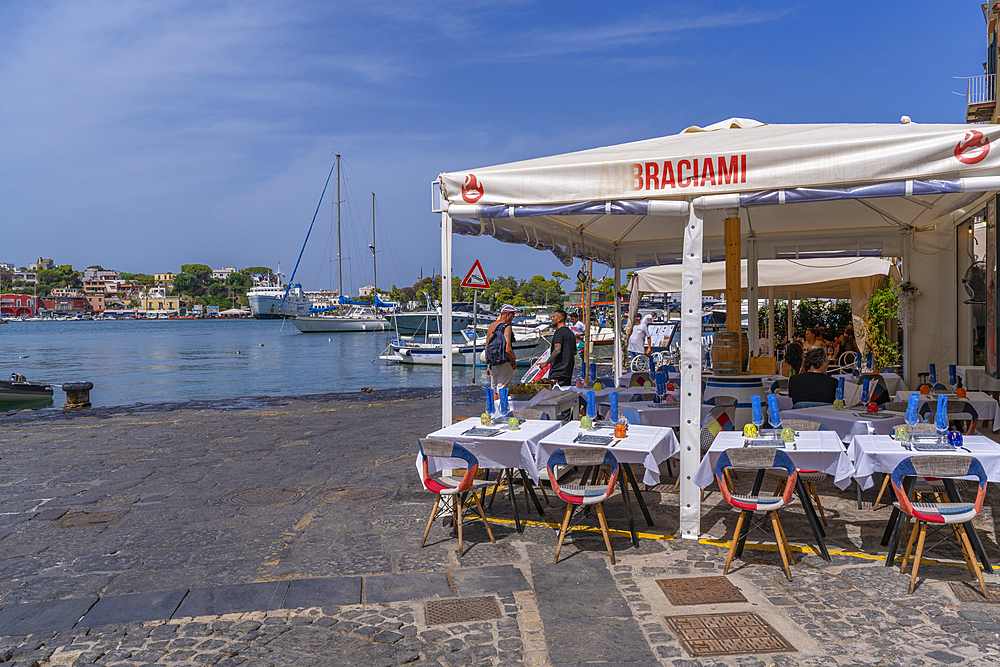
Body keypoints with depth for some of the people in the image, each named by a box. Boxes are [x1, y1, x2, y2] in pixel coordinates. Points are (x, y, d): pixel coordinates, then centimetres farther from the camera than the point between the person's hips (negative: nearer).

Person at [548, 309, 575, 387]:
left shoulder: (559, 332, -11)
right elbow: (575, 352, 25)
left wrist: (547, 362, -21)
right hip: (568, 371, 9)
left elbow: (557, 350, -24)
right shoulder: (571, 333, 18)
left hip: (558, 371, -9)